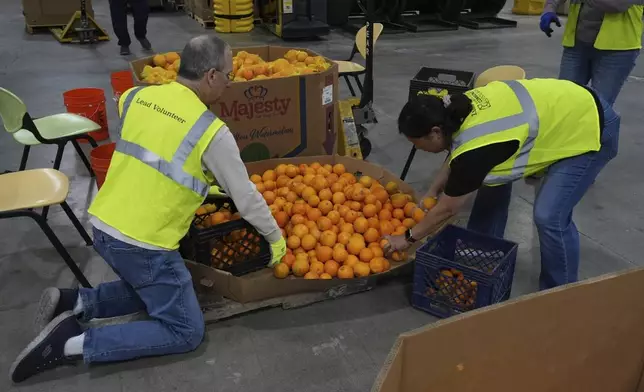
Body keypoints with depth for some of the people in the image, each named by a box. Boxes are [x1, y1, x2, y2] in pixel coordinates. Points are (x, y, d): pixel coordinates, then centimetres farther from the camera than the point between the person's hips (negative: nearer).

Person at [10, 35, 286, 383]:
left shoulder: (138, 96, 2)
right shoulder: (212, 132, -16)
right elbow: (246, 198, -7)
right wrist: (276, 237, 10)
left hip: (103, 227, 8)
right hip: (143, 244, -7)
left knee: (152, 290, 29)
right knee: (186, 332, 6)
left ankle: (75, 303, 13)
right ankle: (72, 344, -2)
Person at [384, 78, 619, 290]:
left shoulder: (475, 150, -32)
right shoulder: (458, 109, -10)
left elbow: (447, 209, -17)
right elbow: (456, 158, 11)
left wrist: (408, 238, -6)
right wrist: (432, 192, 11)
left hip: (589, 128, -9)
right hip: (561, 110, 9)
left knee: (549, 216, -17)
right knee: (491, 180, 9)